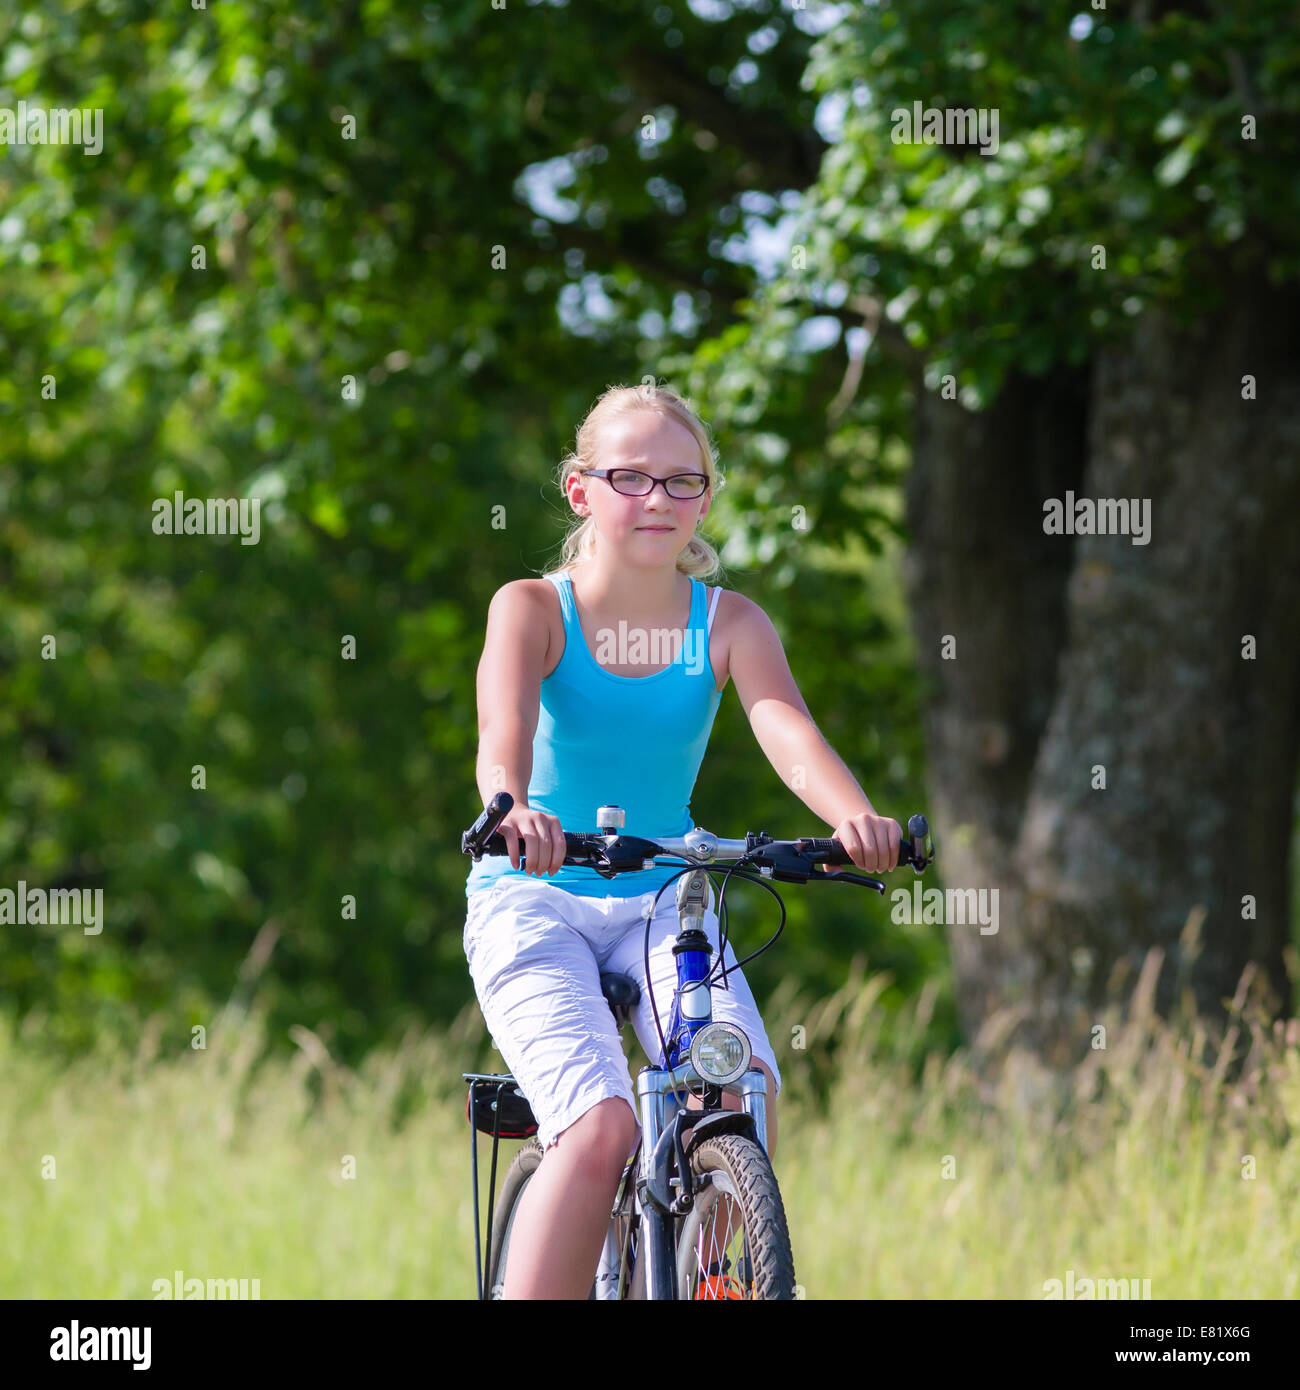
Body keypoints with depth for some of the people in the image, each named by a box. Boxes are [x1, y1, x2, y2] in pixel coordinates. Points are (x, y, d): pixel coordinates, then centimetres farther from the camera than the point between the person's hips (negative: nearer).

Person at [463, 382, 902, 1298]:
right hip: (533, 899, -3)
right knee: (601, 1128, -26)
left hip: (665, 902, 3)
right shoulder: (532, 608, -6)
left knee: (743, 1099, -23)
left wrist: (857, 817, -40)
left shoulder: (729, 623, 0)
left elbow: (789, 733, -18)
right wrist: (512, 810, -49)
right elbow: (505, 732, -25)